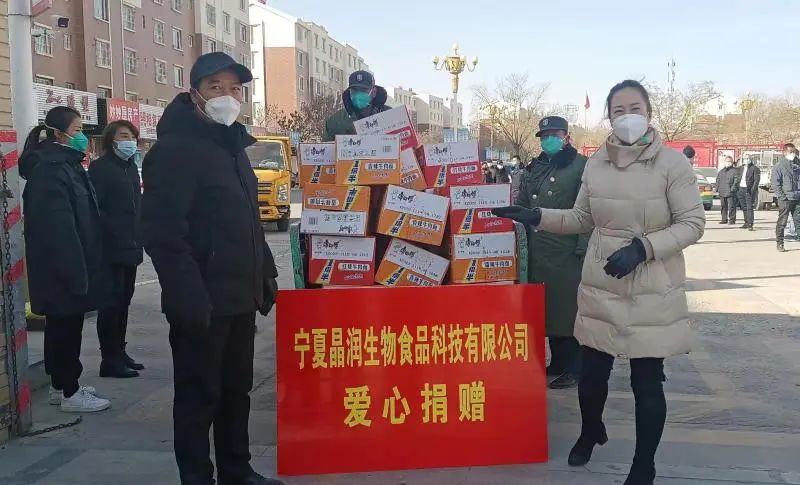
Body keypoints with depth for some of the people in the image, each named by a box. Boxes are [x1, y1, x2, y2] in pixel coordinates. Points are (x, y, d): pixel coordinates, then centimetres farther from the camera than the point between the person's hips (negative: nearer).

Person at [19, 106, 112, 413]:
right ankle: (70, 393, 7)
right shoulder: (50, 169, -17)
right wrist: (74, 268, -25)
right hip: (62, 265, -10)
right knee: (66, 325, -2)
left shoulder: (64, 164, 16)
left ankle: (61, 385, 26)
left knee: (63, 324, 16)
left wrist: (81, 265, 18)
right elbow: (58, 224, -24)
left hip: (65, 265, 10)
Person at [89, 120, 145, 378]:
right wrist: (113, 233, -17)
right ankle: (110, 360, 2)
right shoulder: (100, 167, -8)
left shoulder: (131, 167, 16)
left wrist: (138, 238, 13)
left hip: (130, 248, 8)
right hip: (111, 249, -8)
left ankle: (119, 354, 22)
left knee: (123, 302, 13)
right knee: (112, 303, -4)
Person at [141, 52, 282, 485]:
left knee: (236, 389, 16)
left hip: (240, 299, 9)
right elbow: (163, 233, -21)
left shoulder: (234, 148, 16)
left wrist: (265, 275, 17)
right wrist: (189, 297, -26)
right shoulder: (175, 150, -12)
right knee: (199, 396, 2)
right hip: (202, 304, -9)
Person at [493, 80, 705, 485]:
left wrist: (643, 247, -19)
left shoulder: (672, 163, -8)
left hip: (651, 292, -3)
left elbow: (693, 222, -8)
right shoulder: (596, 164, 4)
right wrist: (536, 217, 1)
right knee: (591, 373, 13)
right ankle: (591, 432, 45)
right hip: (600, 287, 4)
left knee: (647, 382, 4)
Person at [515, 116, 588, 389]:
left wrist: (583, 248, -16)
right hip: (538, 252, 7)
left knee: (568, 310, -1)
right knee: (545, 309, 12)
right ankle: (557, 364, 25)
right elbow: (521, 207, 22)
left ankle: (573, 370, 10)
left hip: (568, 253, -7)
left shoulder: (581, 167, -4)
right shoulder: (535, 168, 17)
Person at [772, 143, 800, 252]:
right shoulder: (779, 166, -2)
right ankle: (780, 243, 8)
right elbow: (775, 183, -5)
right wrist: (781, 196, -12)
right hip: (785, 199, -4)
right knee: (782, 222, 1)